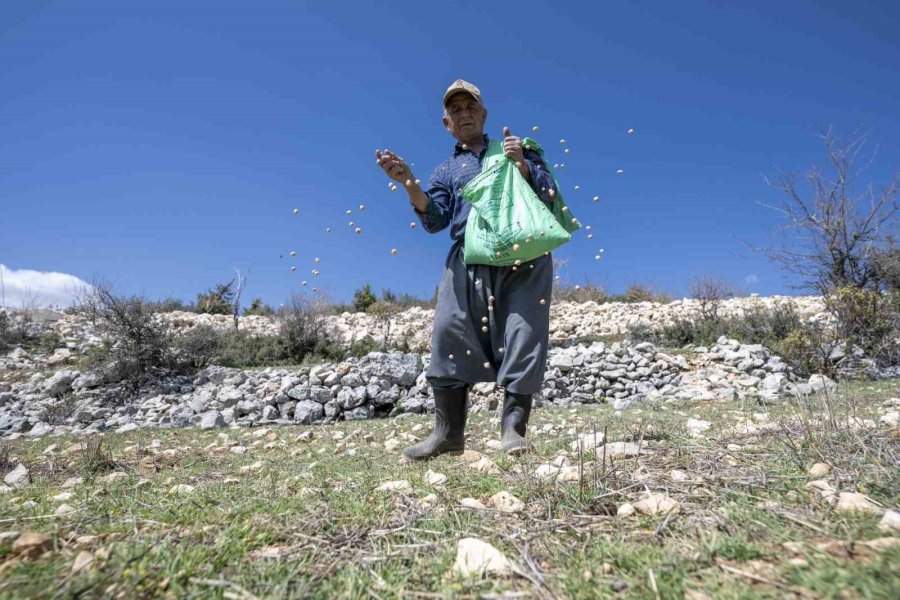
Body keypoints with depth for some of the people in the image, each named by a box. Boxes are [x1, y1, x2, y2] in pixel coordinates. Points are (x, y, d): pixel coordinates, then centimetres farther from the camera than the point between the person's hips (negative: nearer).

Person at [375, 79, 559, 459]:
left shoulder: (519, 150, 23)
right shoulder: (446, 171, 25)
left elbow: (551, 196, 13)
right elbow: (435, 220, 8)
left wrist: (522, 164, -2)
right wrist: (410, 184, -7)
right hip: (469, 259, 1)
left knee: (523, 334, -11)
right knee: (450, 333, -10)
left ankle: (513, 427, -4)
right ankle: (448, 433, -4)